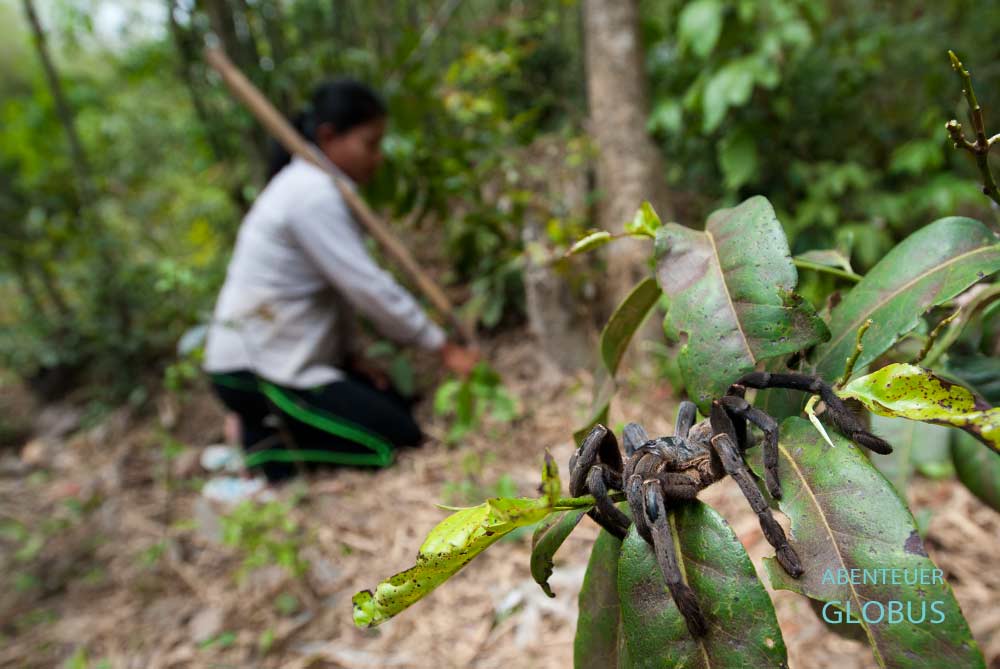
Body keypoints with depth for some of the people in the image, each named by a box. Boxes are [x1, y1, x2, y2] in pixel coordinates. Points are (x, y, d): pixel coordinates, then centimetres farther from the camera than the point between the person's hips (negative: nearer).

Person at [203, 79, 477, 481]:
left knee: (400, 407, 12)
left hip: (283, 354, 10)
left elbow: (345, 283, 9)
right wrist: (444, 348, -15)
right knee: (399, 438, -8)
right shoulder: (313, 193, -21)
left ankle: (277, 427, 11)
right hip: (253, 371, -10)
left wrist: (352, 356, 4)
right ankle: (269, 444, -2)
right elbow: (369, 287, -23)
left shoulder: (315, 186, 9)